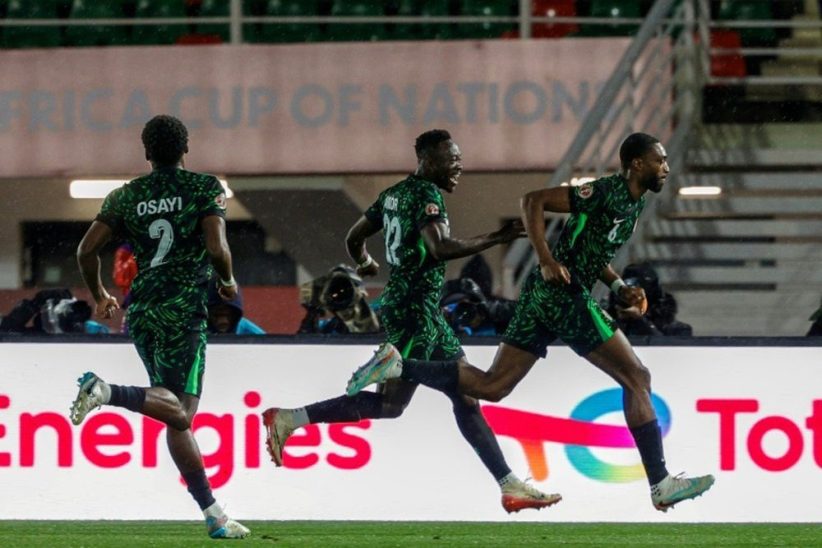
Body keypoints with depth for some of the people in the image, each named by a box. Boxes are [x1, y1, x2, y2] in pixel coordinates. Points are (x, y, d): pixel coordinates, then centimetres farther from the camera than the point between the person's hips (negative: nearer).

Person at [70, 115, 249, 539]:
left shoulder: (126, 197, 10)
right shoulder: (205, 188, -1)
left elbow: (86, 251, 5)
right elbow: (216, 248, -14)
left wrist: (99, 296, 22)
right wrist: (229, 282, 7)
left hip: (141, 312, 6)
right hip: (183, 309, -6)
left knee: (176, 414, 8)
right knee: (179, 411, -12)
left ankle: (212, 513, 6)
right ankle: (107, 392, -36)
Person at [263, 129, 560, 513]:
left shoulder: (395, 193, 16)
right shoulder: (426, 194, -12)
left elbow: (354, 238, 25)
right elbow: (440, 248, -26)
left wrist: (366, 264, 47)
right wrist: (496, 239, -19)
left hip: (425, 310, 11)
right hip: (414, 307, -11)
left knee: (467, 396, 8)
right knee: (390, 403, -11)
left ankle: (510, 486, 8)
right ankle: (288, 420, -8)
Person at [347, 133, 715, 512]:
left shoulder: (634, 204, 18)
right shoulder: (607, 192, -11)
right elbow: (533, 200, -15)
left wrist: (620, 289, 13)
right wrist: (546, 260, -21)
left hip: (542, 295, 10)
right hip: (564, 294, -9)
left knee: (491, 386, 7)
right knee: (636, 378, -4)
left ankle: (396, 365, -1)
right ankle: (661, 485, -3)